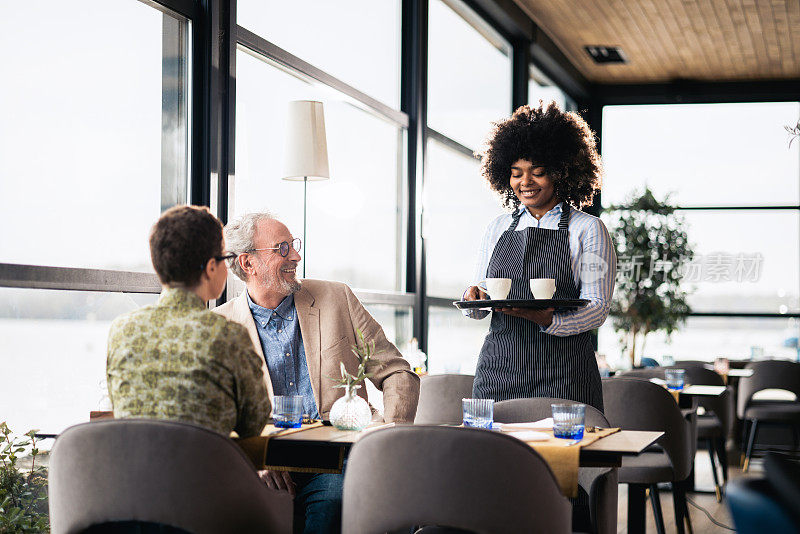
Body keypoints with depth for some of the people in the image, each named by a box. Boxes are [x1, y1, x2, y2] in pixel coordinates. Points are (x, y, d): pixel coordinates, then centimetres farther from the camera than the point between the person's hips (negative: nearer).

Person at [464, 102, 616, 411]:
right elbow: (479, 309, 18)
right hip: (498, 370, 3)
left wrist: (549, 321, -23)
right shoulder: (497, 229, 15)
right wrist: (474, 299, -6)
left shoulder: (588, 229, 3)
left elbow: (597, 307, -5)